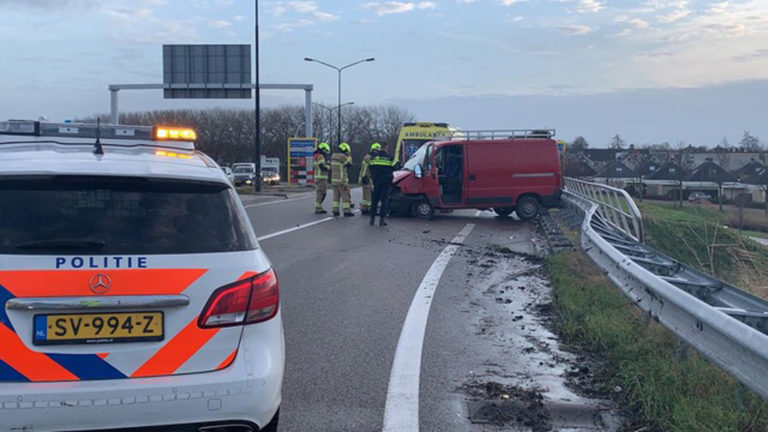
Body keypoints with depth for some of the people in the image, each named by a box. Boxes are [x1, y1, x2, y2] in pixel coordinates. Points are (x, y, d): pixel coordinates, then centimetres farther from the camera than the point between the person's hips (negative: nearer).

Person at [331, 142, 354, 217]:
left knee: (336, 195, 10)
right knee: (345, 195, -2)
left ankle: (335, 210, 8)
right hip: (342, 180, -7)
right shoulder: (343, 157, -14)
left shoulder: (333, 156, 11)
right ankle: (347, 211, -1)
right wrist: (349, 157, 7)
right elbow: (349, 164, -2)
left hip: (334, 179, 7)